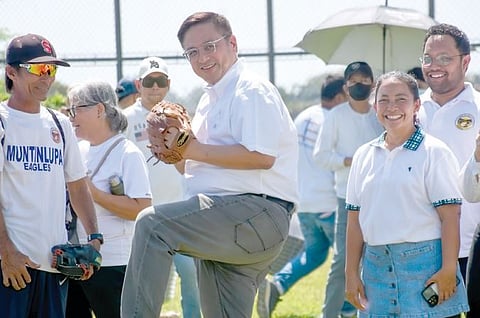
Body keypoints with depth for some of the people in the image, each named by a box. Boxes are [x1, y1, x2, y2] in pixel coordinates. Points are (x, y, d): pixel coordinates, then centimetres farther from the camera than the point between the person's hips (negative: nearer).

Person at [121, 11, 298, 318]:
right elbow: (198, 169, 26)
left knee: (152, 224, -24)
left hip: (257, 212, -10)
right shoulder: (210, 100, 23)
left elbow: (261, 156, -21)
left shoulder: (252, 91, -6)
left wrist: (197, 150, -15)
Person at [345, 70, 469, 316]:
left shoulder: (434, 153, -2)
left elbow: (450, 216, -7)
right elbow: (355, 218, 14)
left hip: (424, 264, -5)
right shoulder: (364, 156, 13)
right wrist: (351, 273, 10)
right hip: (376, 265, 5)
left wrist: (448, 270, -14)